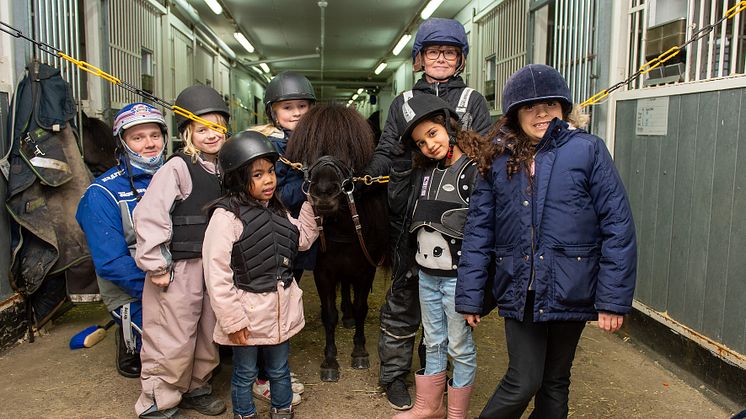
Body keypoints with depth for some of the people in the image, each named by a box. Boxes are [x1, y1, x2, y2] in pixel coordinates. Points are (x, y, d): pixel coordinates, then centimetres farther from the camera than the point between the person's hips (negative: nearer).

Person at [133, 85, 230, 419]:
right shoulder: (177, 168, -13)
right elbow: (149, 216, -19)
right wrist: (156, 266, -17)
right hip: (179, 268, -7)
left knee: (208, 334, 18)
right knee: (173, 341, 0)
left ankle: (196, 388, 37)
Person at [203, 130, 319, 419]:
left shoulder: (276, 211, 5)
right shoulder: (227, 216, -19)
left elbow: (302, 239, 17)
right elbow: (216, 273, -20)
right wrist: (231, 319, -19)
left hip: (281, 308, 6)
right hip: (248, 312, -6)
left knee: (279, 369, 22)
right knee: (245, 373, 14)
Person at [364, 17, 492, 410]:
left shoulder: (472, 101, 10)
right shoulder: (403, 103, 13)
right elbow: (386, 154, 5)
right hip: (410, 213, 0)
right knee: (404, 293, 6)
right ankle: (394, 373, 21)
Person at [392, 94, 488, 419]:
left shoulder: (474, 171, -13)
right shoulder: (425, 172, 9)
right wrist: (417, 258, 14)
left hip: (457, 275, -6)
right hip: (427, 273, 7)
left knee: (459, 347, 7)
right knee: (433, 343, 18)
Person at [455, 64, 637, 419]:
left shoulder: (587, 150, -5)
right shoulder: (498, 160, 3)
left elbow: (618, 226, -7)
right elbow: (478, 229, 2)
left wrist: (614, 299, -11)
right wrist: (469, 295, -1)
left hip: (570, 291, 0)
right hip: (519, 292, 1)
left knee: (555, 382, 15)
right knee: (523, 383, 0)